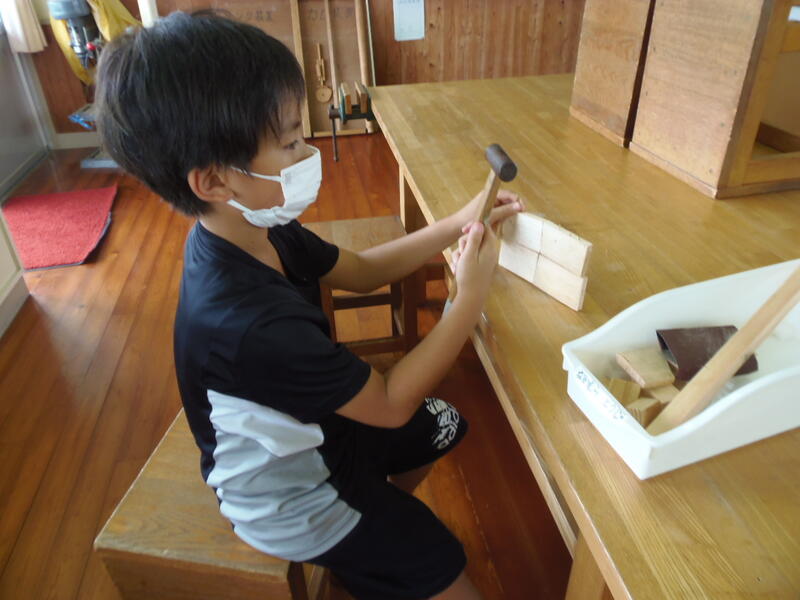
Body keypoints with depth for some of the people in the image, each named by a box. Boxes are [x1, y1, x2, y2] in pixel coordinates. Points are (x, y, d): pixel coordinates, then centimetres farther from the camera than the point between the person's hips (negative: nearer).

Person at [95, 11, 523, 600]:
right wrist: (472, 295, -23)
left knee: (443, 425, 24)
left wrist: (454, 225, -9)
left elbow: (361, 271, 1)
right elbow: (391, 403, -28)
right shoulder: (252, 324, -41)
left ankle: (387, 525, 46)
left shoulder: (257, 230, -14)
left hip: (308, 426, 8)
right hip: (292, 497, -7)